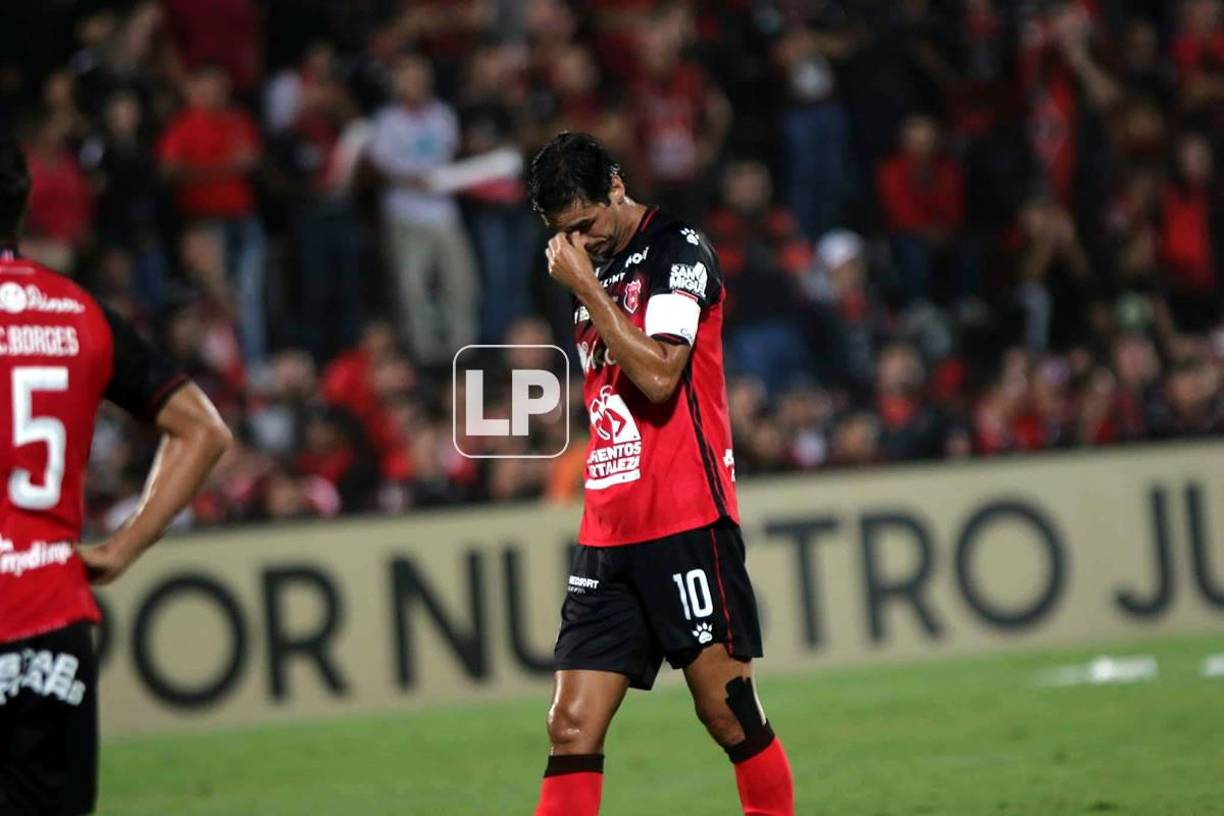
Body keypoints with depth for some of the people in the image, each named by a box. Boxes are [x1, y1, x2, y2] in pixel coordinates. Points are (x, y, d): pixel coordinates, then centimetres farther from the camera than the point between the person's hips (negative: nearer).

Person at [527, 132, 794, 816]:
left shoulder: (681, 253, -5)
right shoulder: (596, 271, 18)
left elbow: (657, 375, -19)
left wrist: (585, 285, -14)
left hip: (687, 526, -7)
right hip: (607, 535, 7)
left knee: (729, 714, -4)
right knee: (572, 728, -3)